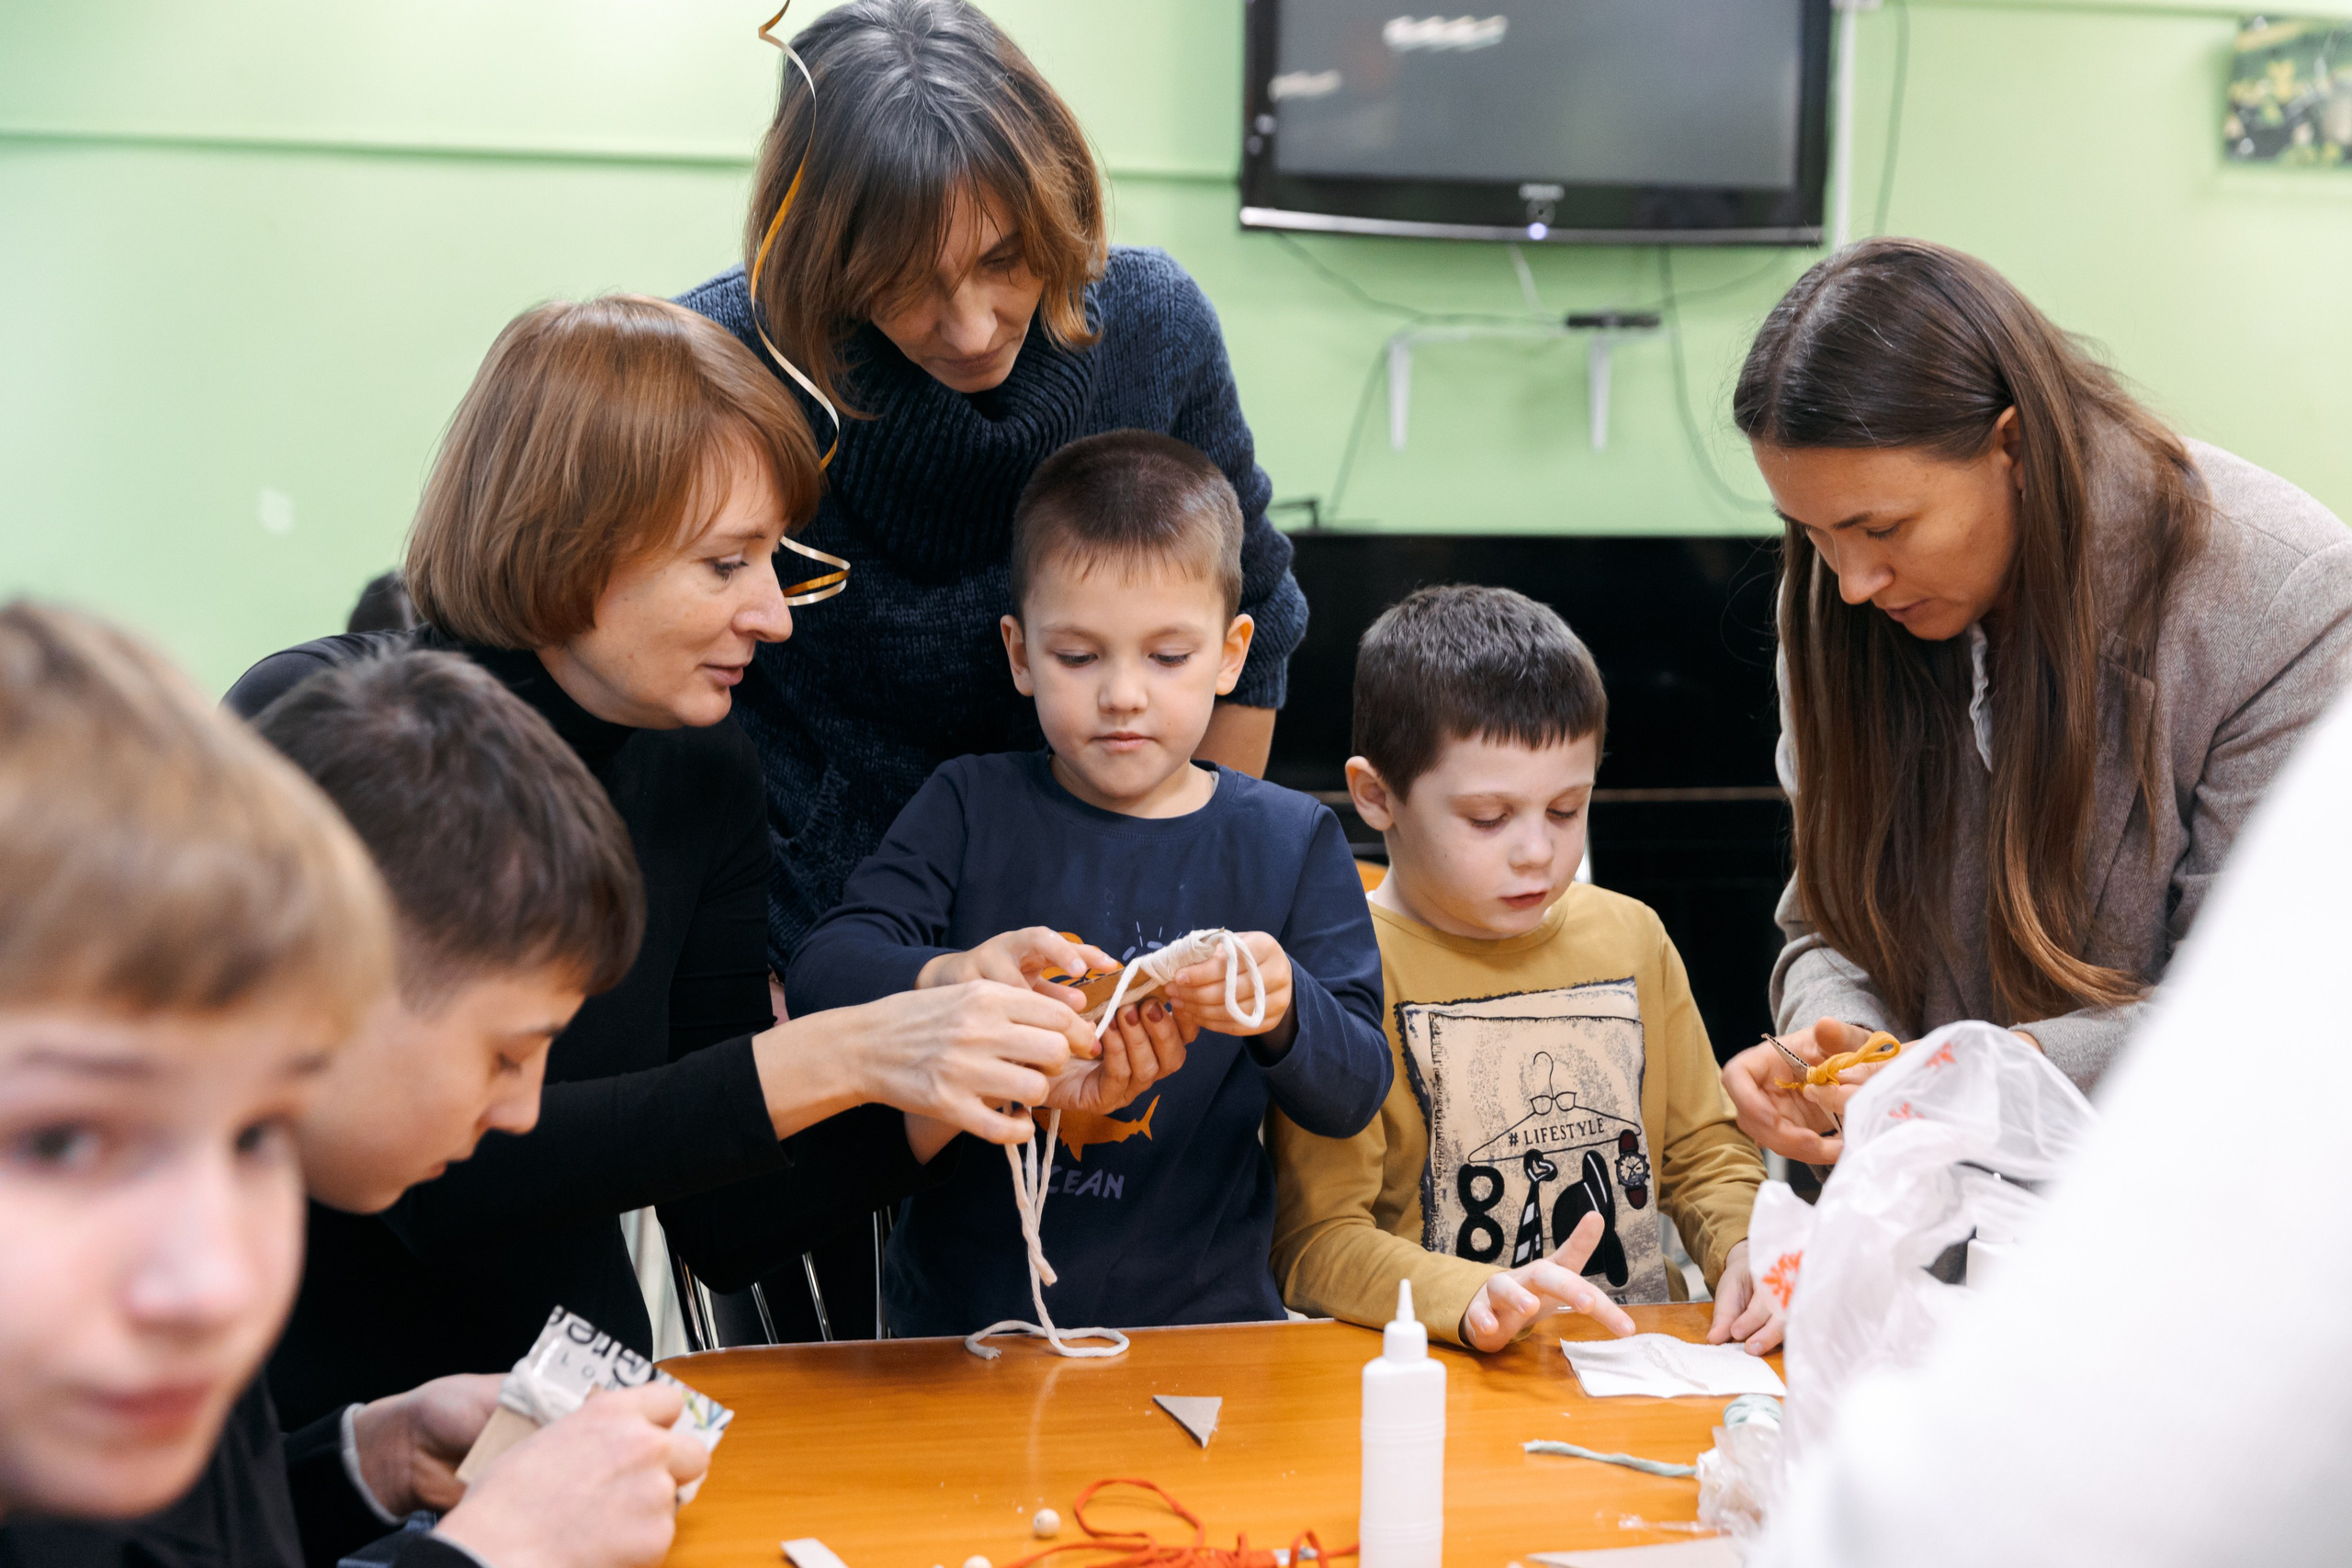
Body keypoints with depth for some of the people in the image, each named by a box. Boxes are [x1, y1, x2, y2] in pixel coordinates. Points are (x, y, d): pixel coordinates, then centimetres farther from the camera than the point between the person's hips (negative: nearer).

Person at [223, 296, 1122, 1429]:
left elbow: (720, 1228, 4)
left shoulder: (702, 778, 2)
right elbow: (430, 1183, -25)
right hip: (295, 1438, -5)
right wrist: (831, 1059, -28)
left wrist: (964, 1087, -11)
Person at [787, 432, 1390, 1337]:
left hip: (1199, 1321, 1)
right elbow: (821, 974, -6)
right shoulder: (970, 811, 6)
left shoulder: (1291, 843, 7)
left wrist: (1281, 1013, -22)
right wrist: (948, 978, -27)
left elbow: (1354, 1094, 0)